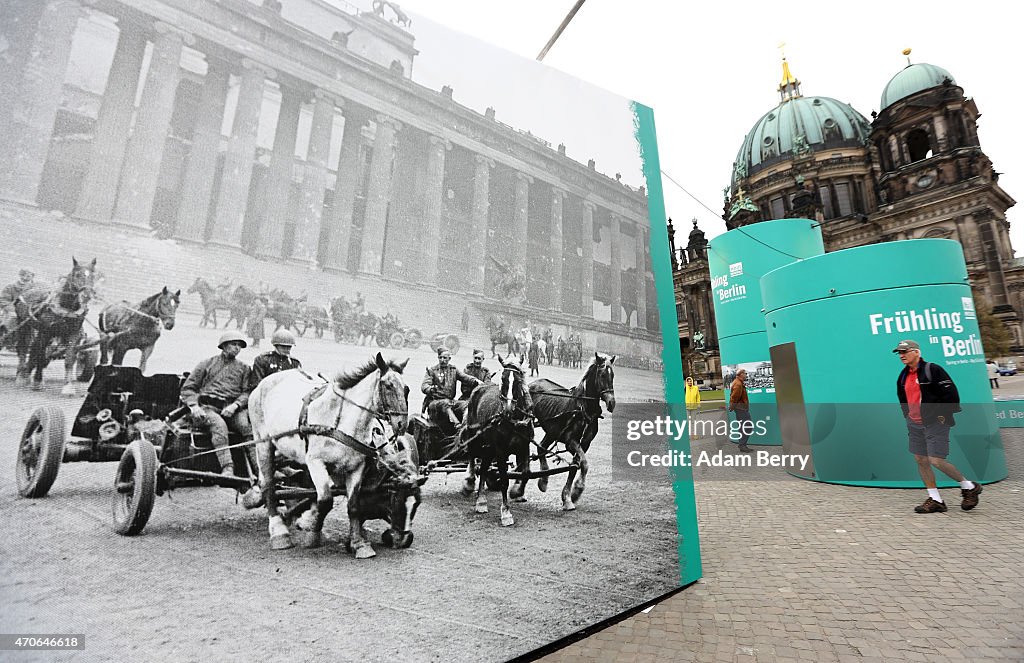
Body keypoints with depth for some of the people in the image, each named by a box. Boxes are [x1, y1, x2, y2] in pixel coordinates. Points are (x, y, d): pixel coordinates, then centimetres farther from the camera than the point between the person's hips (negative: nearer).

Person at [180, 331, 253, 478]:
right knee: (219, 424, -35)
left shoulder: (243, 368, 22)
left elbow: (246, 392, 10)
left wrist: (235, 405, -11)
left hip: (232, 409, 1)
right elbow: (187, 388, 15)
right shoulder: (206, 364, 20)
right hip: (207, 408, -1)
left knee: (248, 424, -31)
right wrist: (194, 406, -4)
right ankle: (227, 468, -46)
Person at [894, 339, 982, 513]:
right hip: (914, 424, 7)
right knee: (920, 460, 5)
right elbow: (902, 398, 24)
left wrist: (943, 415, -11)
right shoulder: (903, 375, 11)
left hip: (935, 423, -7)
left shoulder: (932, 369, -11)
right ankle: (935, 500, 14)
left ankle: (969, 487, 17)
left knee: (936, 460, -9)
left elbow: (951, 393, -13)